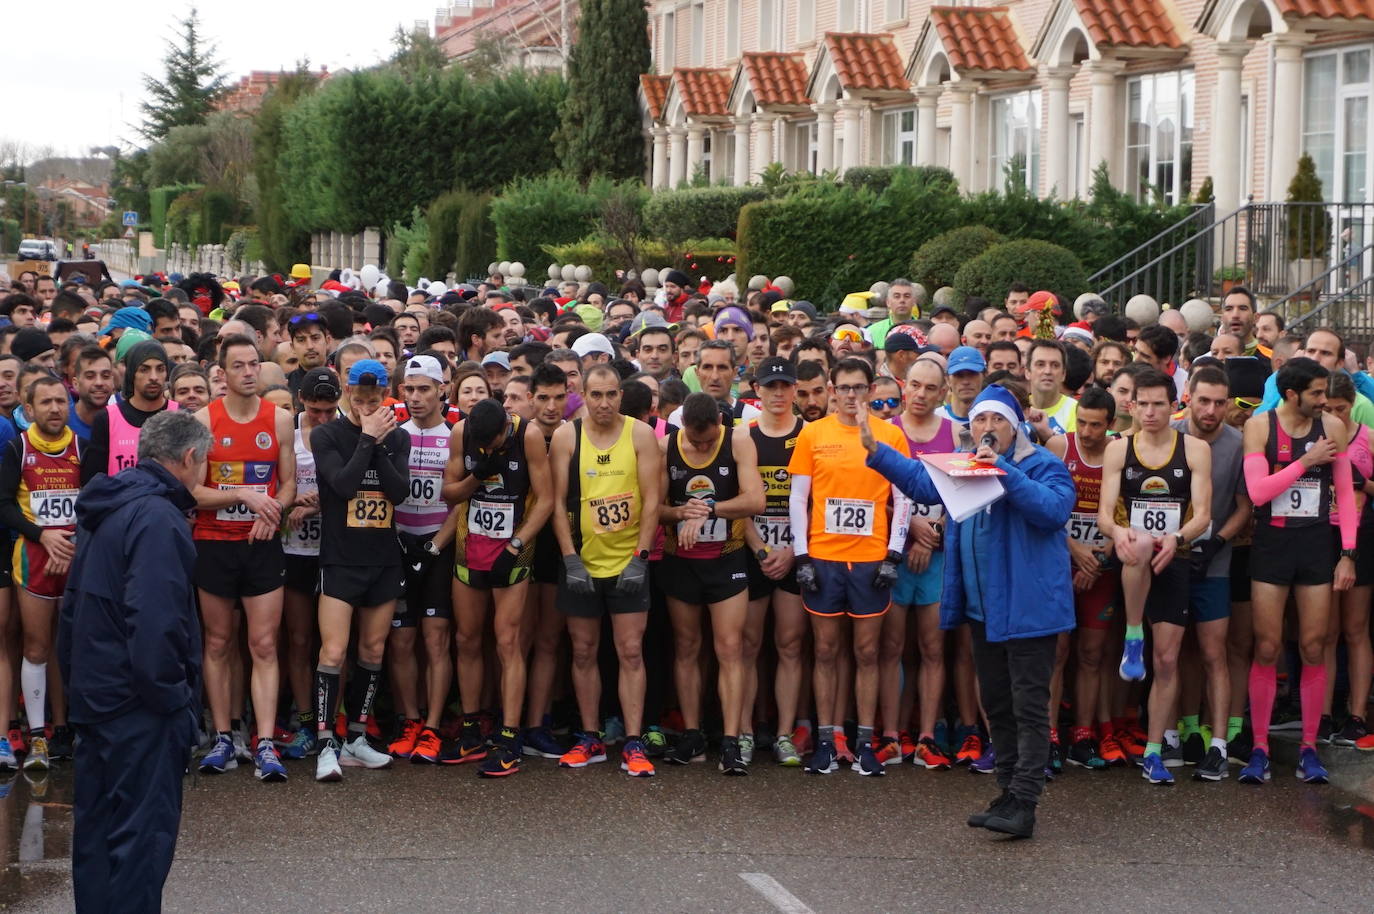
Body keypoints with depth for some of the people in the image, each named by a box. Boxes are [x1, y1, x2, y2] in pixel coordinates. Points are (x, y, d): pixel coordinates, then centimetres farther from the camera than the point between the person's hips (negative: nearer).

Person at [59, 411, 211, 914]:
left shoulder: (104, 510, 13)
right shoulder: (157, 518, -19)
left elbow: (73, 606, 19)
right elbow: (154, 623, -26)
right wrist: (174, 698, -17)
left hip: (94, 697, 10)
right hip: (139, 706, -10)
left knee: (96, 825, 17)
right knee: (143, 833, -3)